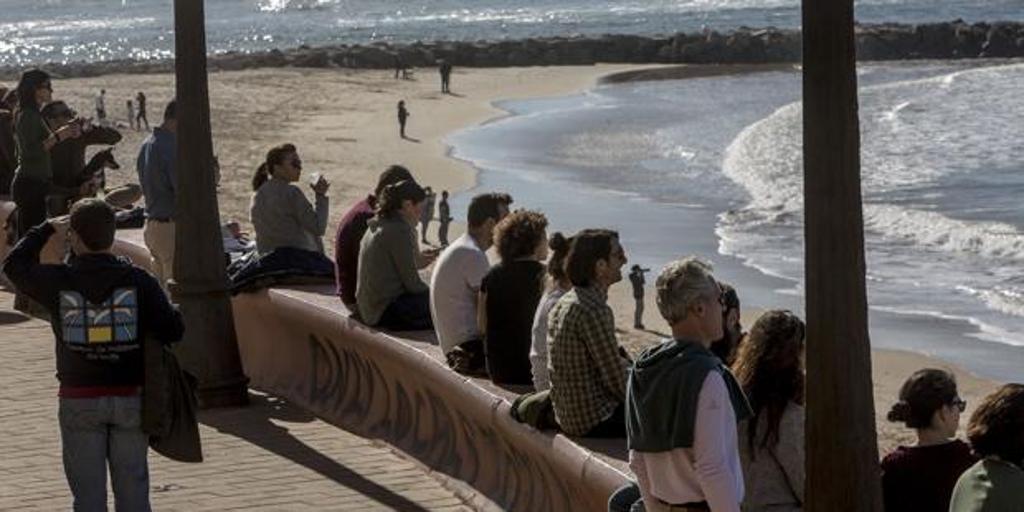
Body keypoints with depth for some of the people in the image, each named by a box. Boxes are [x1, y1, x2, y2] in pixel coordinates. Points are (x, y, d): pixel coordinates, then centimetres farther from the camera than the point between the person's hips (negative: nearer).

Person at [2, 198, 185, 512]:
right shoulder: (138, 280, -7)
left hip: (79, 400, -1)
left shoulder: (57, 281, -7)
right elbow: (173, 331, -10)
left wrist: (46, 229, 23)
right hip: (130, 398, 1)